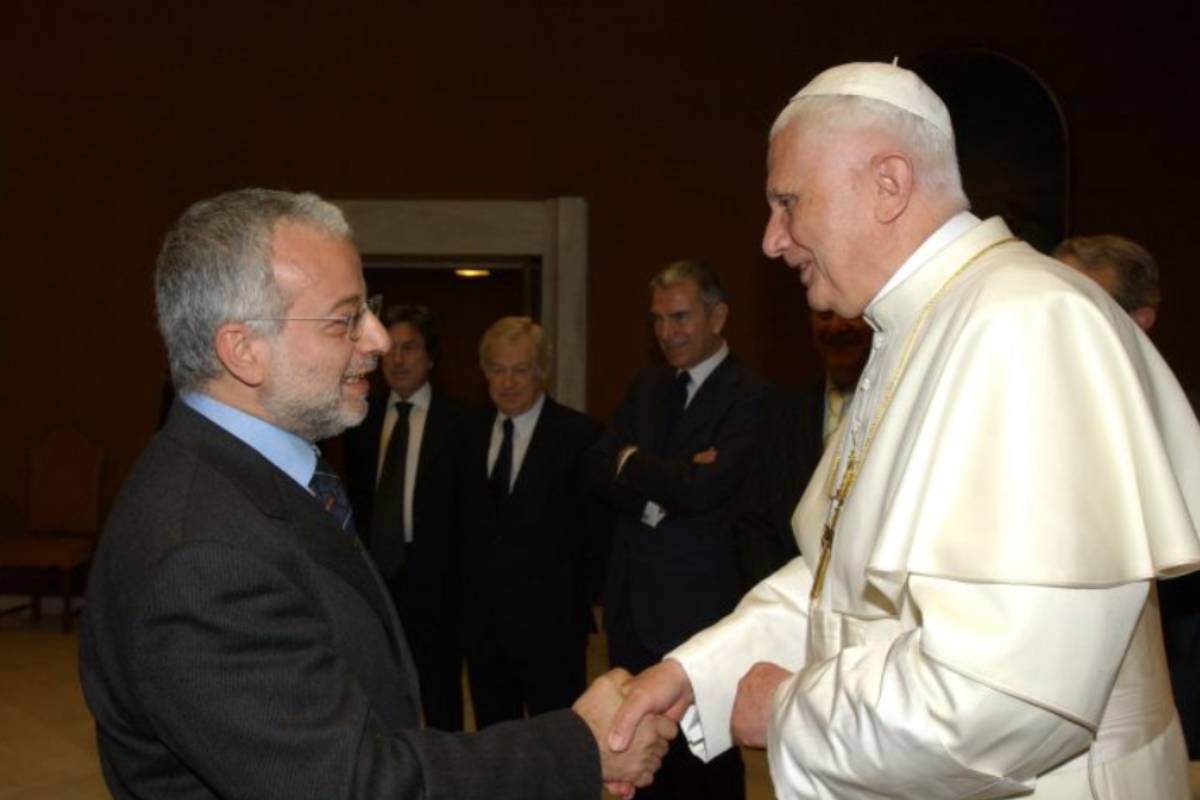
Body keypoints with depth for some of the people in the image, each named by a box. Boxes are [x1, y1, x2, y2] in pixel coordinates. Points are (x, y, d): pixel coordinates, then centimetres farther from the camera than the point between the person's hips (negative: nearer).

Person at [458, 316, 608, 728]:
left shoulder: (580, 434, -10)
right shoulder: (473, 434, 8)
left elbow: (596, 530, -7)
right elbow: (469, 523, 13)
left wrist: (576, 600, -7)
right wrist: (468, 597, 6)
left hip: (550, 624, -5)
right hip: (481, 623, 5)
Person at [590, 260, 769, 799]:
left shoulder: (748, 396, -13)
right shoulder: (647, 386, 11)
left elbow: (700, 489, -24)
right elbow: (601, 468, 2)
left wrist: (632, 462, -8)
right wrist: (668, 479, -15)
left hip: (698, 611, -6)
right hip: (632, 604, 7)